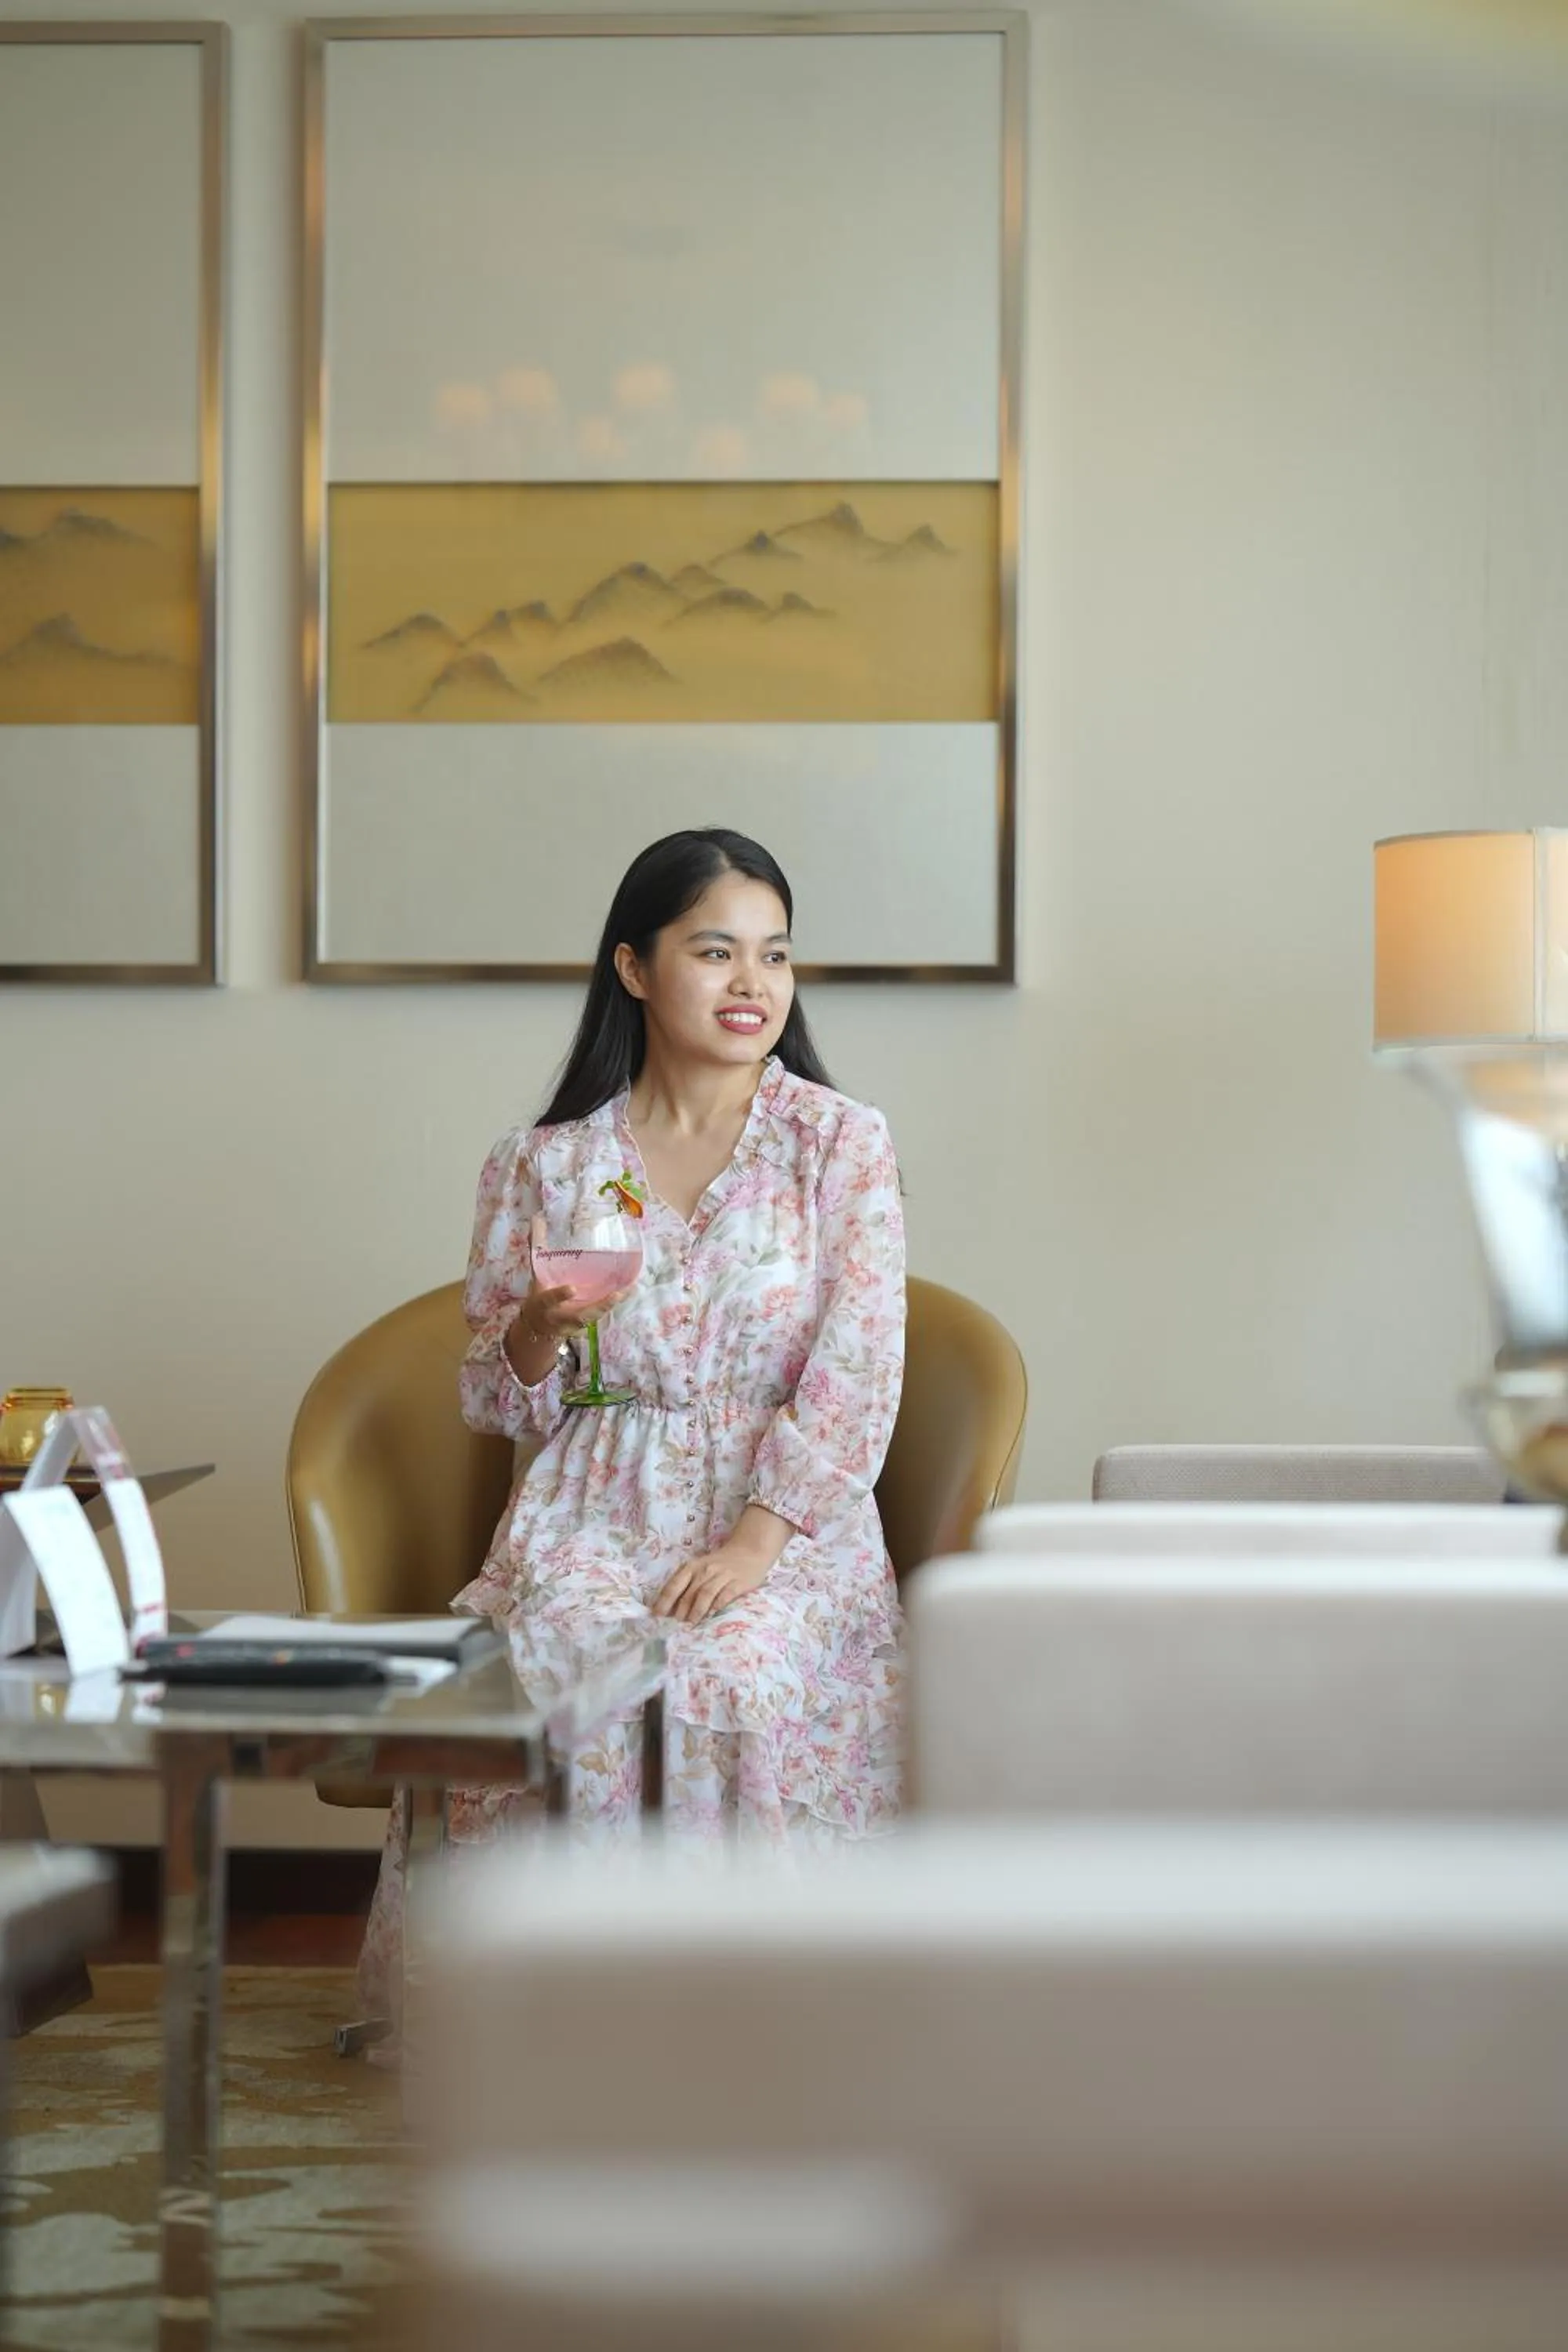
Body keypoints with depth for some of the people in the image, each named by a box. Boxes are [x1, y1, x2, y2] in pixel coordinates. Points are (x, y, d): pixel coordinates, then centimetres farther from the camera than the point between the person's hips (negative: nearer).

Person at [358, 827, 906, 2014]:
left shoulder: (841, 1143, 5)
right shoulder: (541, 1165, 10)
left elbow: (857, 1376, -4)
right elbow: (501, 1405, 13)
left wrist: (757, 1539, -16)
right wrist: (538, 1327, -10)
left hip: (788, 1520, -1)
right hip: (596, 1512, 1)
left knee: (731, 1676, -33)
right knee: (573, 1670, -31)